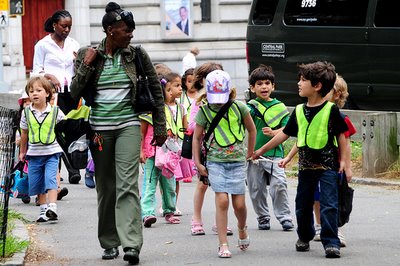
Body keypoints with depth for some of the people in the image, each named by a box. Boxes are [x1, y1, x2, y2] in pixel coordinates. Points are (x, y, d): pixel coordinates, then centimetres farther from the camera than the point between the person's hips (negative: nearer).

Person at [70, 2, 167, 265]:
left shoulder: (137, 55, 2)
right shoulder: (88, 54, 2)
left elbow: (156, 91, 11)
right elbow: (74, 93, 3)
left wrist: (160, 127, 10)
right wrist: (86, 66, -10)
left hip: (128, 126, -1)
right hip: (99, 129, 1)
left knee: (127, 184, -13)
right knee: (105, 188, 7)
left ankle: (132, 244, -20)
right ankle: (110, 243, 18)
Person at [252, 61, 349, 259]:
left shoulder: (331, 110, -9)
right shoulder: (299, 111, 6)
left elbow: (340, 135, -2)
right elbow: (285, 134, 13)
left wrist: (343, 160, -7)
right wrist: (261, 150, 15)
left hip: (328, 165, -5)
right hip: (306, 166, 5)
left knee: (328, 204, -11)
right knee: (303, 205, 13)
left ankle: (331, 242, -9)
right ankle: (304, 237, 32)